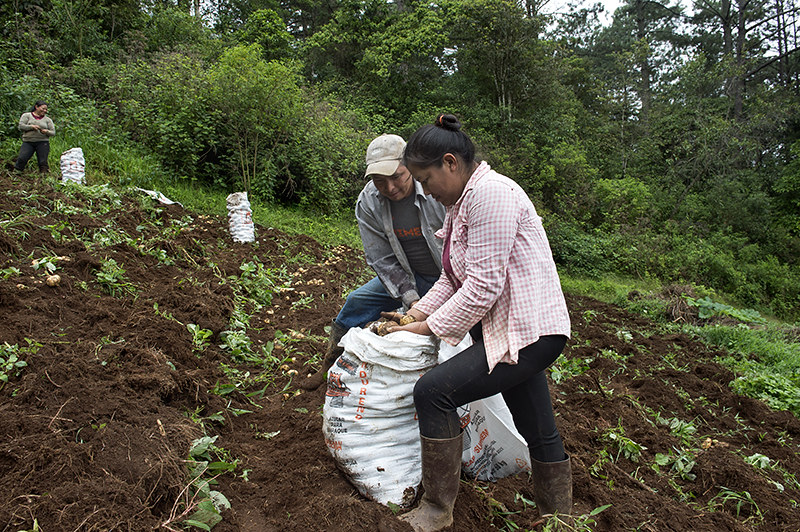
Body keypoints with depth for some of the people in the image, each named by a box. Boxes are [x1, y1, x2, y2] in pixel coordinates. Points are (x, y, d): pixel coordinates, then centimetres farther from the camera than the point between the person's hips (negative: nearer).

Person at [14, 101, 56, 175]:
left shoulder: (47, 119, 14)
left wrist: (46, 131, -12)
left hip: (42, 142, 1)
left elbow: (53, 132, 9)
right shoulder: (26, 115, 11)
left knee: (43, 162, -8)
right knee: (21, 159, -15)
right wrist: (31, 127, -15)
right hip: (28, 142, -1)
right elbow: (21, 126, -1)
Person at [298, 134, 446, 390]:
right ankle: (331, 366, 22)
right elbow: (383, 261, -9)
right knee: (358, 301, 2)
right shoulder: (367, 203, -13)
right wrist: (412, 300, -20)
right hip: (409, 278, 4)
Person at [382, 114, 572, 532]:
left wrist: (427, 328, -14)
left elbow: (482, 286, -23)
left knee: (433, 390, -16)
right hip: (523, 329, 10)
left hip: (528, 332, -10)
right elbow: (453, 278, 15)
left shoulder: (490, 193, -19)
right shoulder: (463, 200, 13)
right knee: (539, 432, 18)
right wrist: (416, 315, 5)